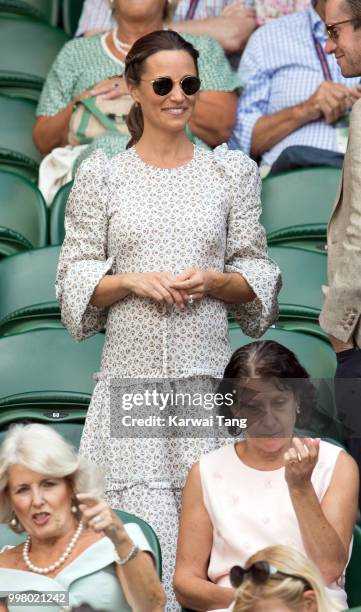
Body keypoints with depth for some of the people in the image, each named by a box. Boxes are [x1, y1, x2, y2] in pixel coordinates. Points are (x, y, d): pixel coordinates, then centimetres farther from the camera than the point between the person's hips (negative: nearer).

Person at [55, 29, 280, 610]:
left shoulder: (231, 171, 9)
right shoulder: (101, 177, 6)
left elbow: (258, 274, 11)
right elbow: (74, 279, 6)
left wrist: (215, 281, -9)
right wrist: (132, 281, -11)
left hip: (208, 371, 1)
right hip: (131, 371, -1)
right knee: (144, 524, -9)